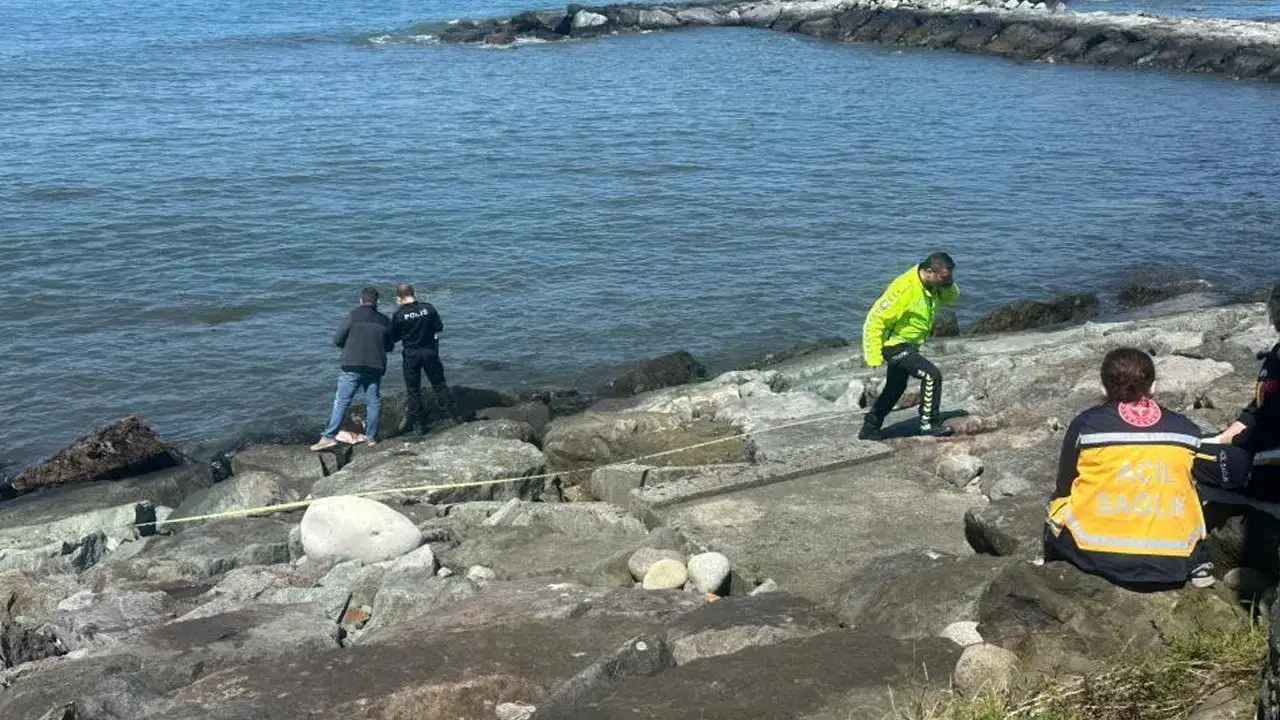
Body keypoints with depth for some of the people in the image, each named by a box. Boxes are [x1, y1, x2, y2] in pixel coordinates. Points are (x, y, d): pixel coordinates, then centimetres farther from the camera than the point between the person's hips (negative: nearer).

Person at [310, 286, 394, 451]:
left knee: (341, 401, -2)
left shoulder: (352, 316, -6)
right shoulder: (385, 321, 5)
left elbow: (337, 340, -3)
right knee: (373, 402, 12)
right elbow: (389, 346, 13)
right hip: (375, 368, 3)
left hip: (353, 366, -3)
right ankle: (371, 437, 16)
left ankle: (329, 437, -6)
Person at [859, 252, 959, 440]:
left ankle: (870, 429, 33)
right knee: (932, 375, -19)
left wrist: (948, 283, -12)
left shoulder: (932, 286, -4)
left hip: (908, 344, 10)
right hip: (894, 344, -10)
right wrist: (874, 357, -28)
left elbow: (952, 297, 12)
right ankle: (928, 425, -9)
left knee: (895, 389, 21)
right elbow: (876, 320, -27)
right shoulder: (904, 289, -28)